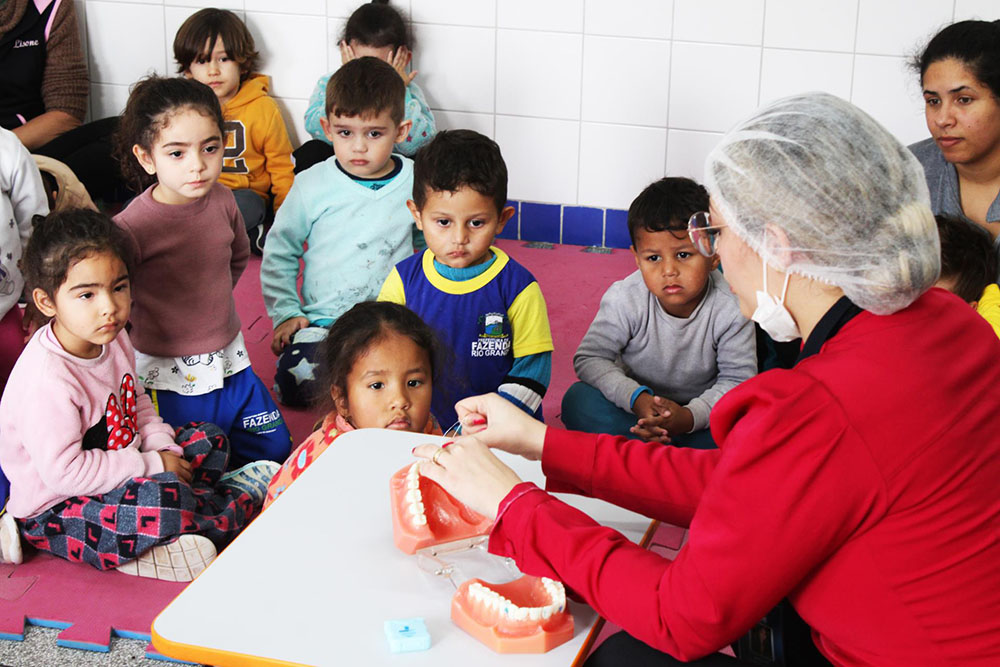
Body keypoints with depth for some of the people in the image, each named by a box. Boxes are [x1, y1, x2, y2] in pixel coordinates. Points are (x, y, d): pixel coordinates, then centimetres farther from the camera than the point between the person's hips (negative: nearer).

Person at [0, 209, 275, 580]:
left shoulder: (111, 339, -1)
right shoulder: (47, 378, -30)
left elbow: (137, 402, 15)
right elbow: (63, 472, -29)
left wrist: (163, 448, -5)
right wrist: (151, 466, -22)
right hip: (54, 513, -10)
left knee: (210, 439, 12)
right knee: (163, 502, -32)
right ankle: (238, 501, -1)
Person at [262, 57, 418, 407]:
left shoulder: (417, 184, 2)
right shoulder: (312, 186, -1)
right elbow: (278, 252, 10)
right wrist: (286, 313, 2)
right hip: (323, 321, 0)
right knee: (295, 383, -26)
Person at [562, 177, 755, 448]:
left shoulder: (731, 308, -20)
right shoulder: (625, 299, -19)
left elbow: (737, 380, -15)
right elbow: (589, 358, -14)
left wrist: (690, 416, -33)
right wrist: (636, 398, -32)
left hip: (700, 408, -1)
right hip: (635, 404, 1)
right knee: (579, 400, -26)